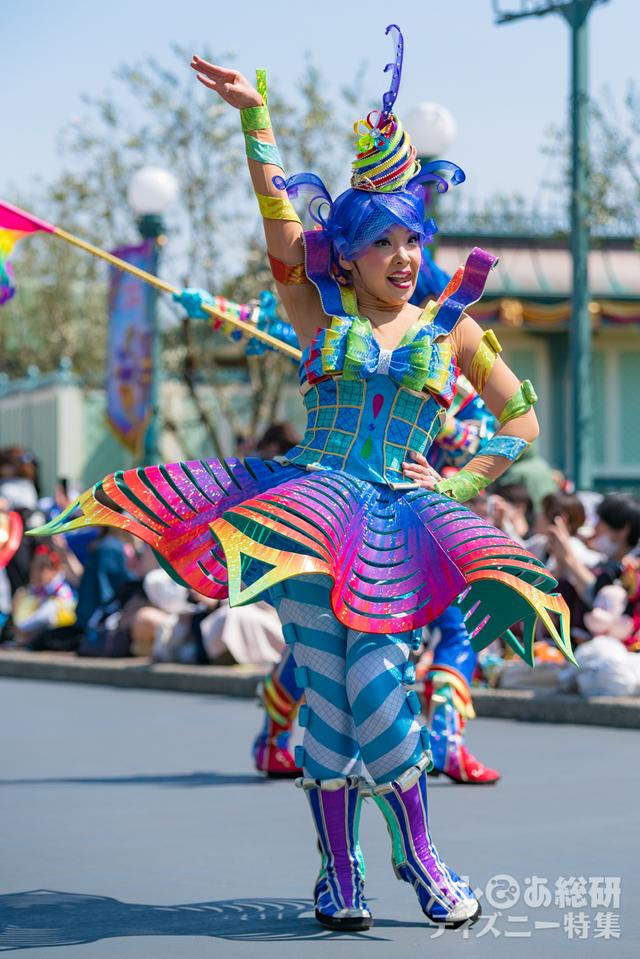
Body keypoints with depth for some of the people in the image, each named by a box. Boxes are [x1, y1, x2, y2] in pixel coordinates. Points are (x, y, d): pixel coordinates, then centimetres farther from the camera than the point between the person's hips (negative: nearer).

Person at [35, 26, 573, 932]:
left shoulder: (451, 329, 9)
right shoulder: (321, 312, 8)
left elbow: (523, 421, 15)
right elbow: (279, 219, -3)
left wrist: (461, 486, 4)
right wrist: (255, 116, -11)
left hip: (395, 516, 0)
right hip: (309, 502, 0)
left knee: (375, 686, -11)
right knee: (325, 689, -5)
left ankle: (419, 857, 5)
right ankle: (339, 870, 7)